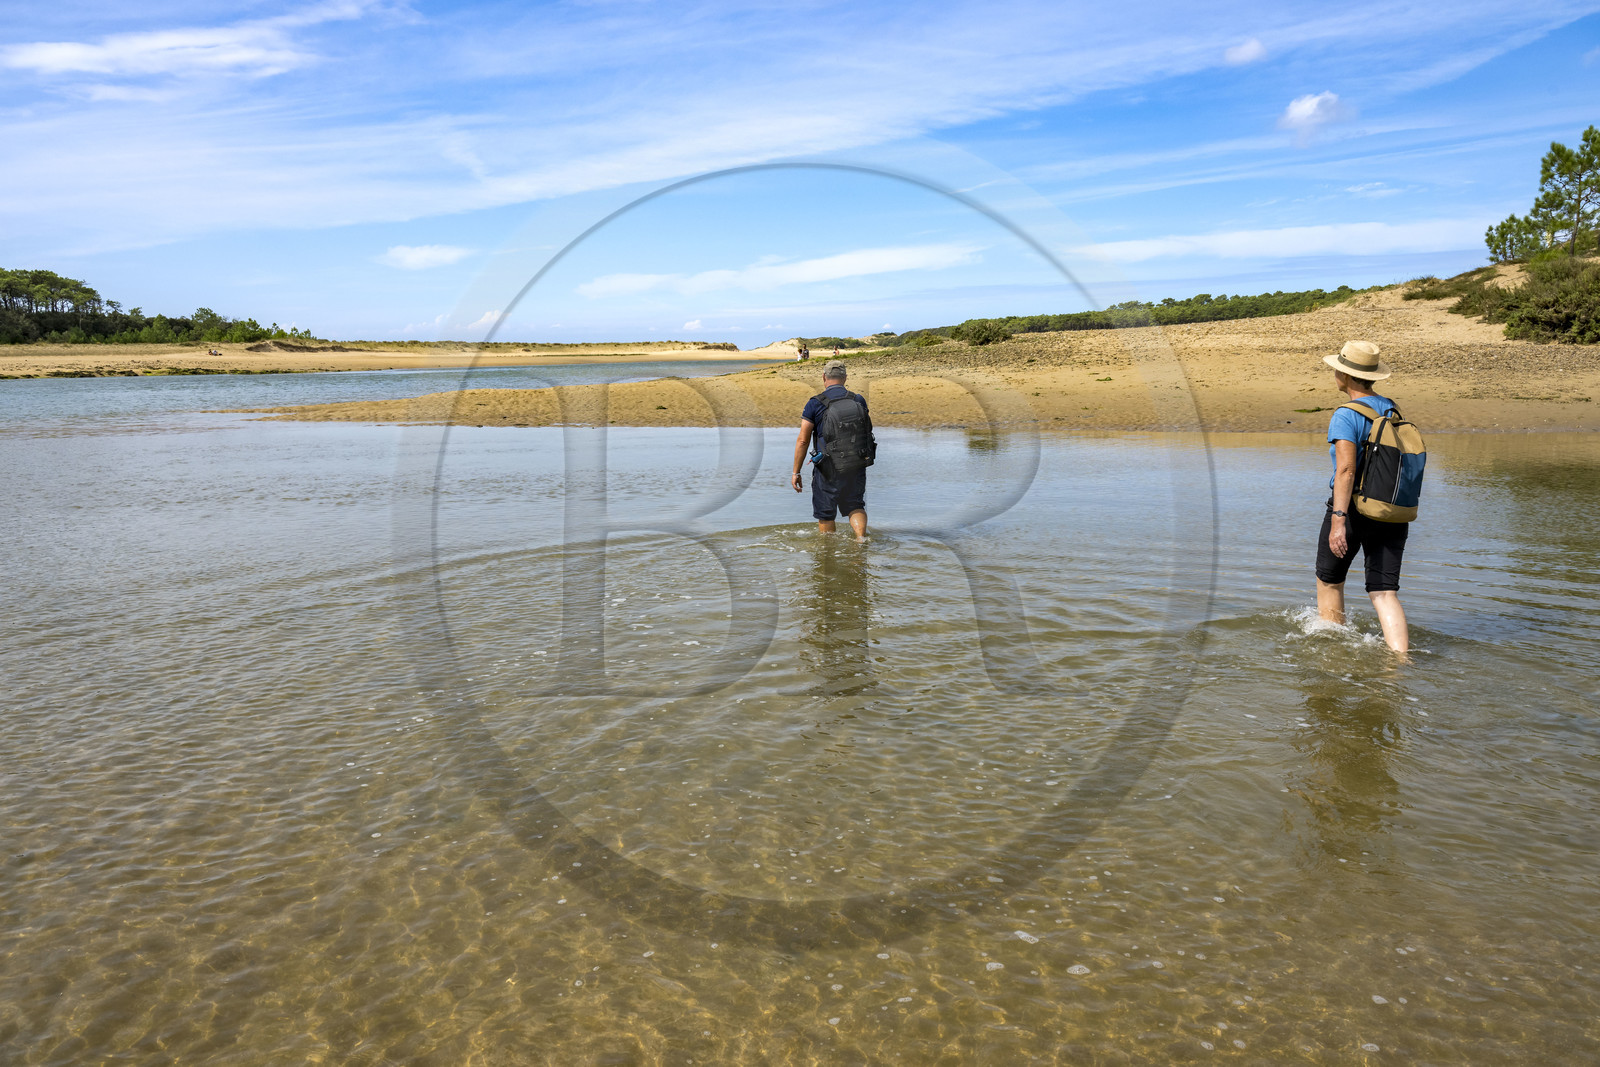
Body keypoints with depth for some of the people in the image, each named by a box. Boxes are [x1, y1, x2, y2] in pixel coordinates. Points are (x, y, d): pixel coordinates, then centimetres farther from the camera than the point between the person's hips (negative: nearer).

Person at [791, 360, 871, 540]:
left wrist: (796, 472, -4)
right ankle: (861, 536, -7)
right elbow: (868, 429, 15)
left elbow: (803, 440, -9)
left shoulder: (815, 403, -8)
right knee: (855, 505, 15)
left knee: (825, 513, 11)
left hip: (828, 467, -3)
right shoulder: (859, 400, 2)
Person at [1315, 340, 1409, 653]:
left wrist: (1339, 520, -28)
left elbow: (1346, 469, -24)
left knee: (1329, 580, 17)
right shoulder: (1392, 410, 9)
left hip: (1354, 509, -6)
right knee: (1385, 592, 3)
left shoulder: (1345, 417, -14)